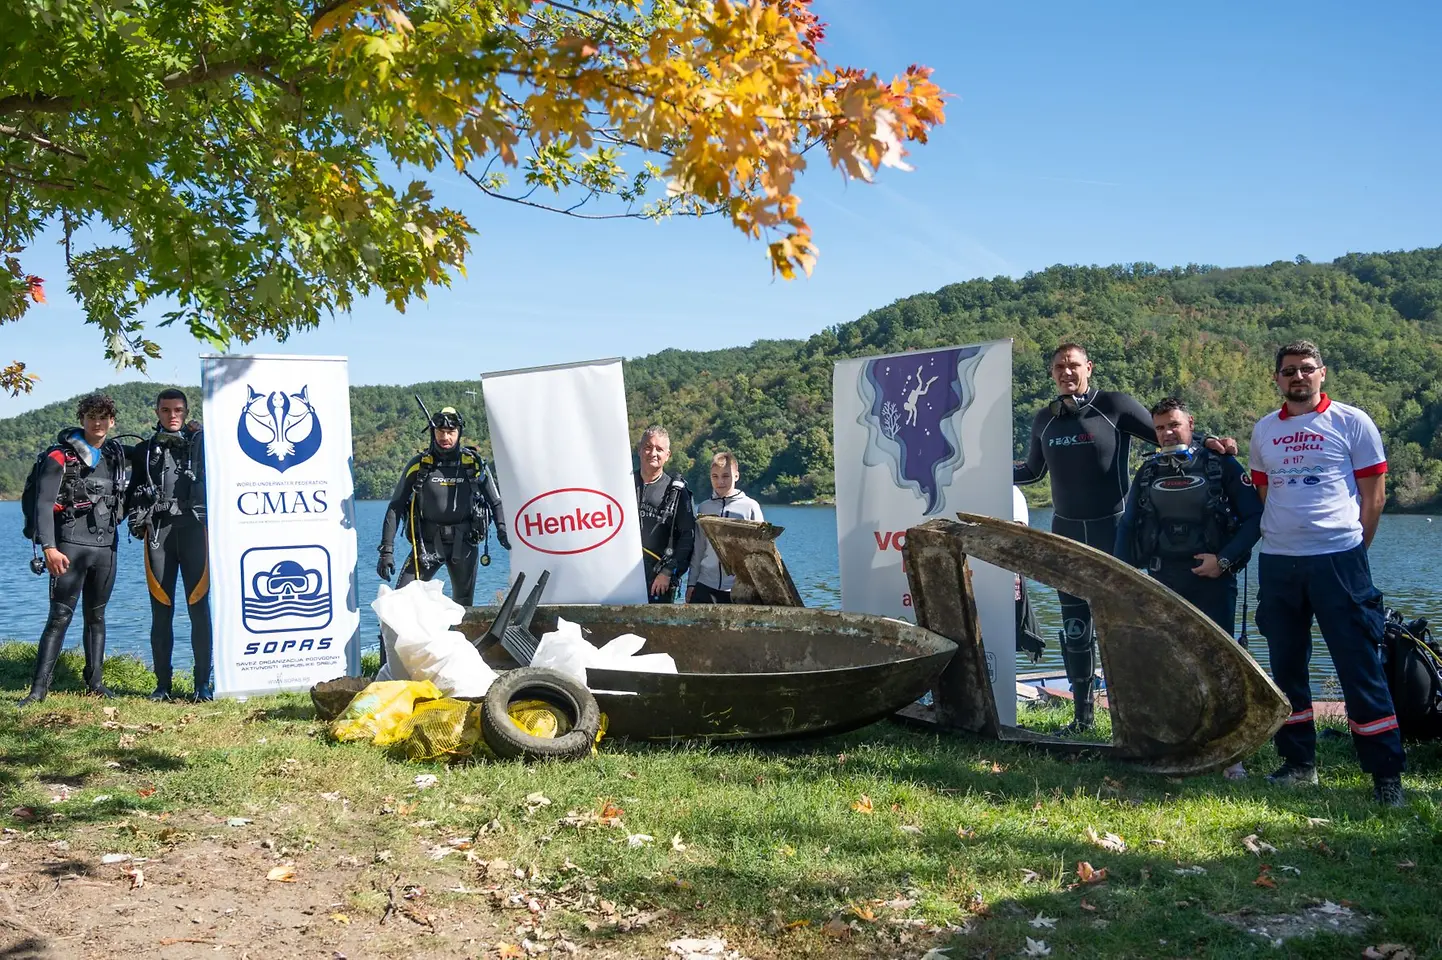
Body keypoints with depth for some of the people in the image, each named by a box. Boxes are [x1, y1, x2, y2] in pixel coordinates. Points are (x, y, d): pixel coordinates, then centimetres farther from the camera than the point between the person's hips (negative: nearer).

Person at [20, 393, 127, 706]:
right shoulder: (60, 456, -3)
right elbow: (44, 504, -9)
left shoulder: (115, 455, 12)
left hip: (106, 547, 5)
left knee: (96, 616, 11)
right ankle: (39, 688, -7)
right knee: (60, 617, -8)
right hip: (70, 546, -5)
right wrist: (49, 547, -20)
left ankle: (95, 683, 18)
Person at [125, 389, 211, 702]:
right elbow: (134, 492, 19)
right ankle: (163, 684, 8)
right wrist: (136, 521, 6)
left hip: (193, 528, -2)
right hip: (157, 532, 2)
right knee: (161, 611, 2)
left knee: (199, 608, -6)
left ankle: (204, 682, -3)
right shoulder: (144, 450, 19)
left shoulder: (201, 441, 14)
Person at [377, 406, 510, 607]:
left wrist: (502, 530, -6)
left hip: (464, 542, 1)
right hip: (427, 542, -1)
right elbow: (396, 507, 1)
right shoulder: (419, 465, -1)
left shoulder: (474, 463, 2)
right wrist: (387, 550, -6)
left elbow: (495, 502, 11)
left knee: (464, 604, 8)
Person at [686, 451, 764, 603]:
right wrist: (691, 583, 11)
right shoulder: (704, 508, 11)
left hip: (738, 587, -3)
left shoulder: (750, 506, 1)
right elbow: (698, 549, 14)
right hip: (705, 585, 3)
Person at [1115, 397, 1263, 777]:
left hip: (1212, 579, -4)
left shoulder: (1221, 466, -1)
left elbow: (1255, 517, -4)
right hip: (1164, 581, 4)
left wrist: (1224, 560, -13)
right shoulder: (1148, 473, 12)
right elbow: (1128, 527, 16)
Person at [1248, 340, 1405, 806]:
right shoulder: (1264, 430, 12)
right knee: (1286, 666, 10)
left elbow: (1374, 493, 2)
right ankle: (1298, 763, 22)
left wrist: (1355, 550, 1)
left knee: (1360, 668, -4)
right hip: (1277, 563, 5)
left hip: (1338, 559, -4)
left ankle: (1386, 773, 2)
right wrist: (1276, 543, 11)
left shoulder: (1352, 422, 0)